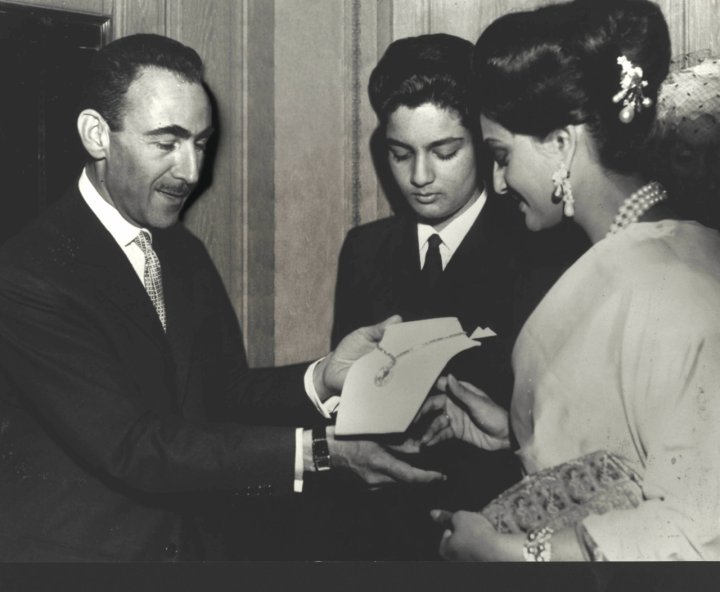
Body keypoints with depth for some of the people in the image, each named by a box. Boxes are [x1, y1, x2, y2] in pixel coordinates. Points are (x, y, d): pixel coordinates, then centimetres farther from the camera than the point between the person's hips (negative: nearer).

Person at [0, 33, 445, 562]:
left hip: (180, 542, 6)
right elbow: (129, 449, -20)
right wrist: (316, 450, -24)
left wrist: (321, 379, -11)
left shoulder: (185, 254, 9)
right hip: (72, 547, -6)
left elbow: (223, 391, 8)